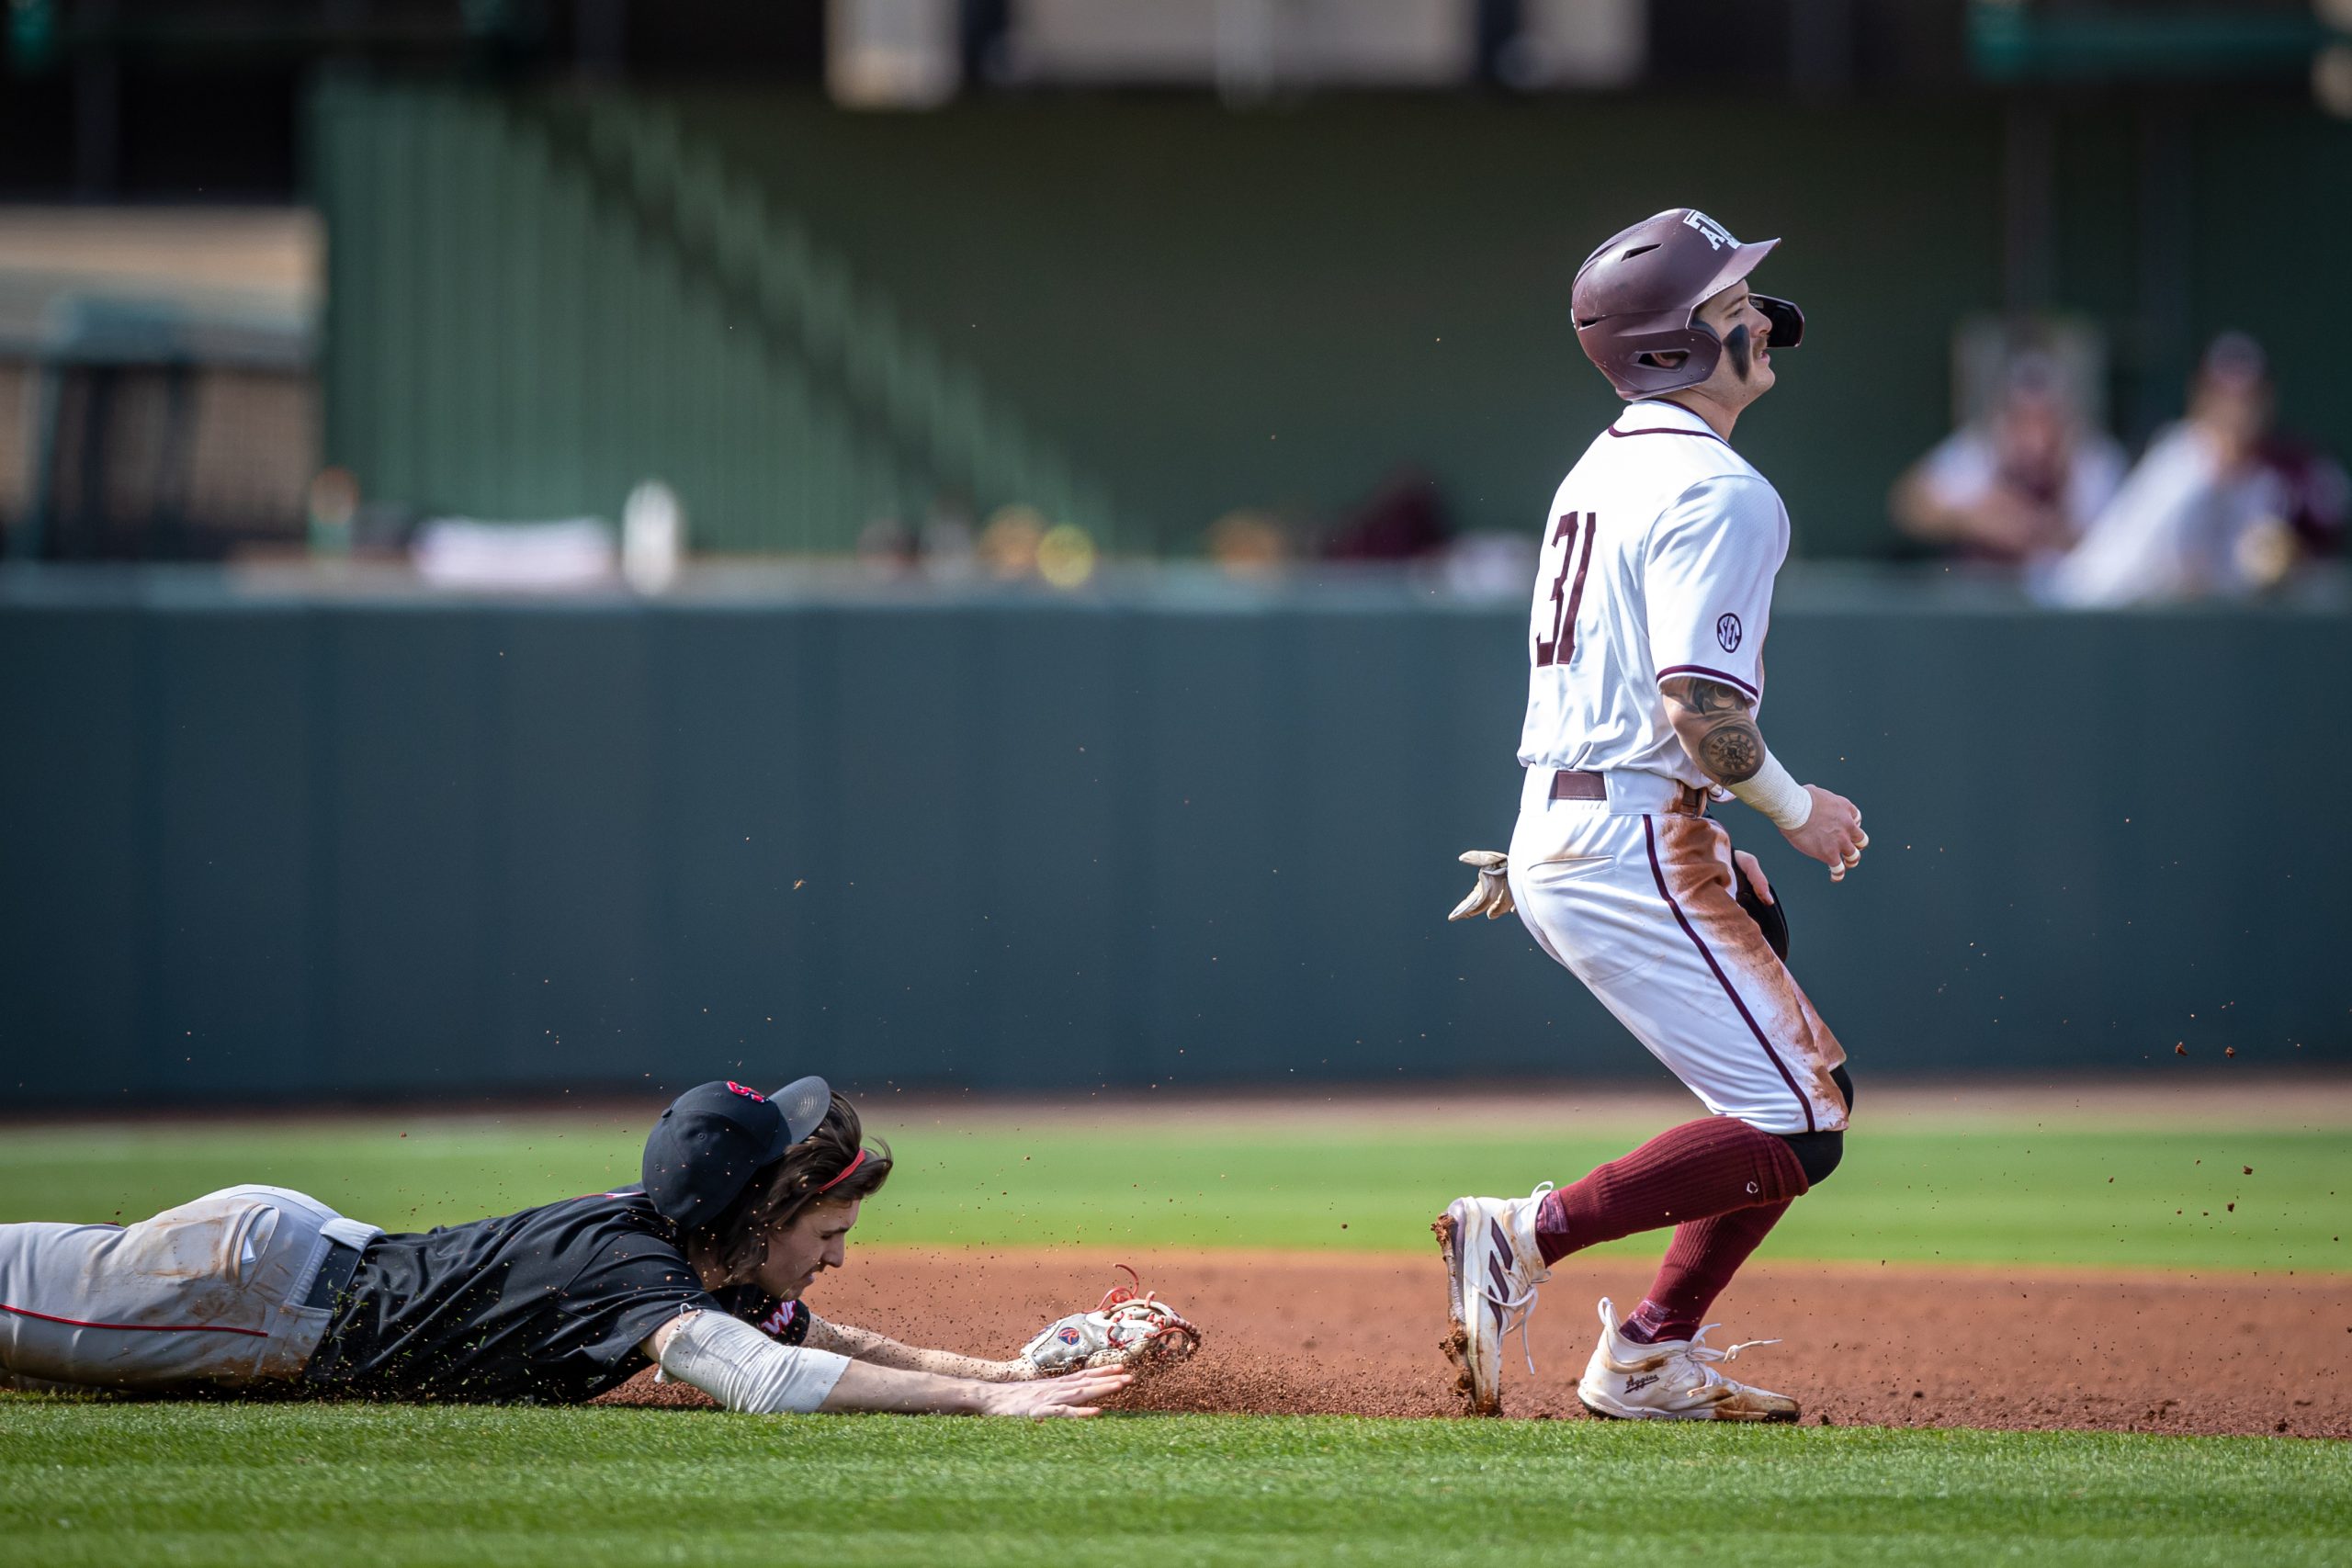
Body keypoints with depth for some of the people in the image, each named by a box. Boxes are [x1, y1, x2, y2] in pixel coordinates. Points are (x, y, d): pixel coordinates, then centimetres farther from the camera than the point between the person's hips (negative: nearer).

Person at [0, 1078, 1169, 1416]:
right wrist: (984, 1401, -48)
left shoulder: (703, 1245, -4)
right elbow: (764, 1380, -48)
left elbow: (841, 1348, 8)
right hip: (247, 1281, -8)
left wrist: (1019, 1365, -7)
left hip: (315, 1250, 8)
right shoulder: (634, 1271, -30)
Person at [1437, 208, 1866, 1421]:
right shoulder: (1721, 496, -14)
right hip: (1635, 851, -10)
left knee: (1814, 1084, 15)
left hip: (1549, 844, 10)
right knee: (1793, 1131, -10)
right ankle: (1527, 1237, -13)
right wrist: (1795, 810, -10)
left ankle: (1649, 1360, 12)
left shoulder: (1601, 469, 17)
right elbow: (1699, 704, -23)